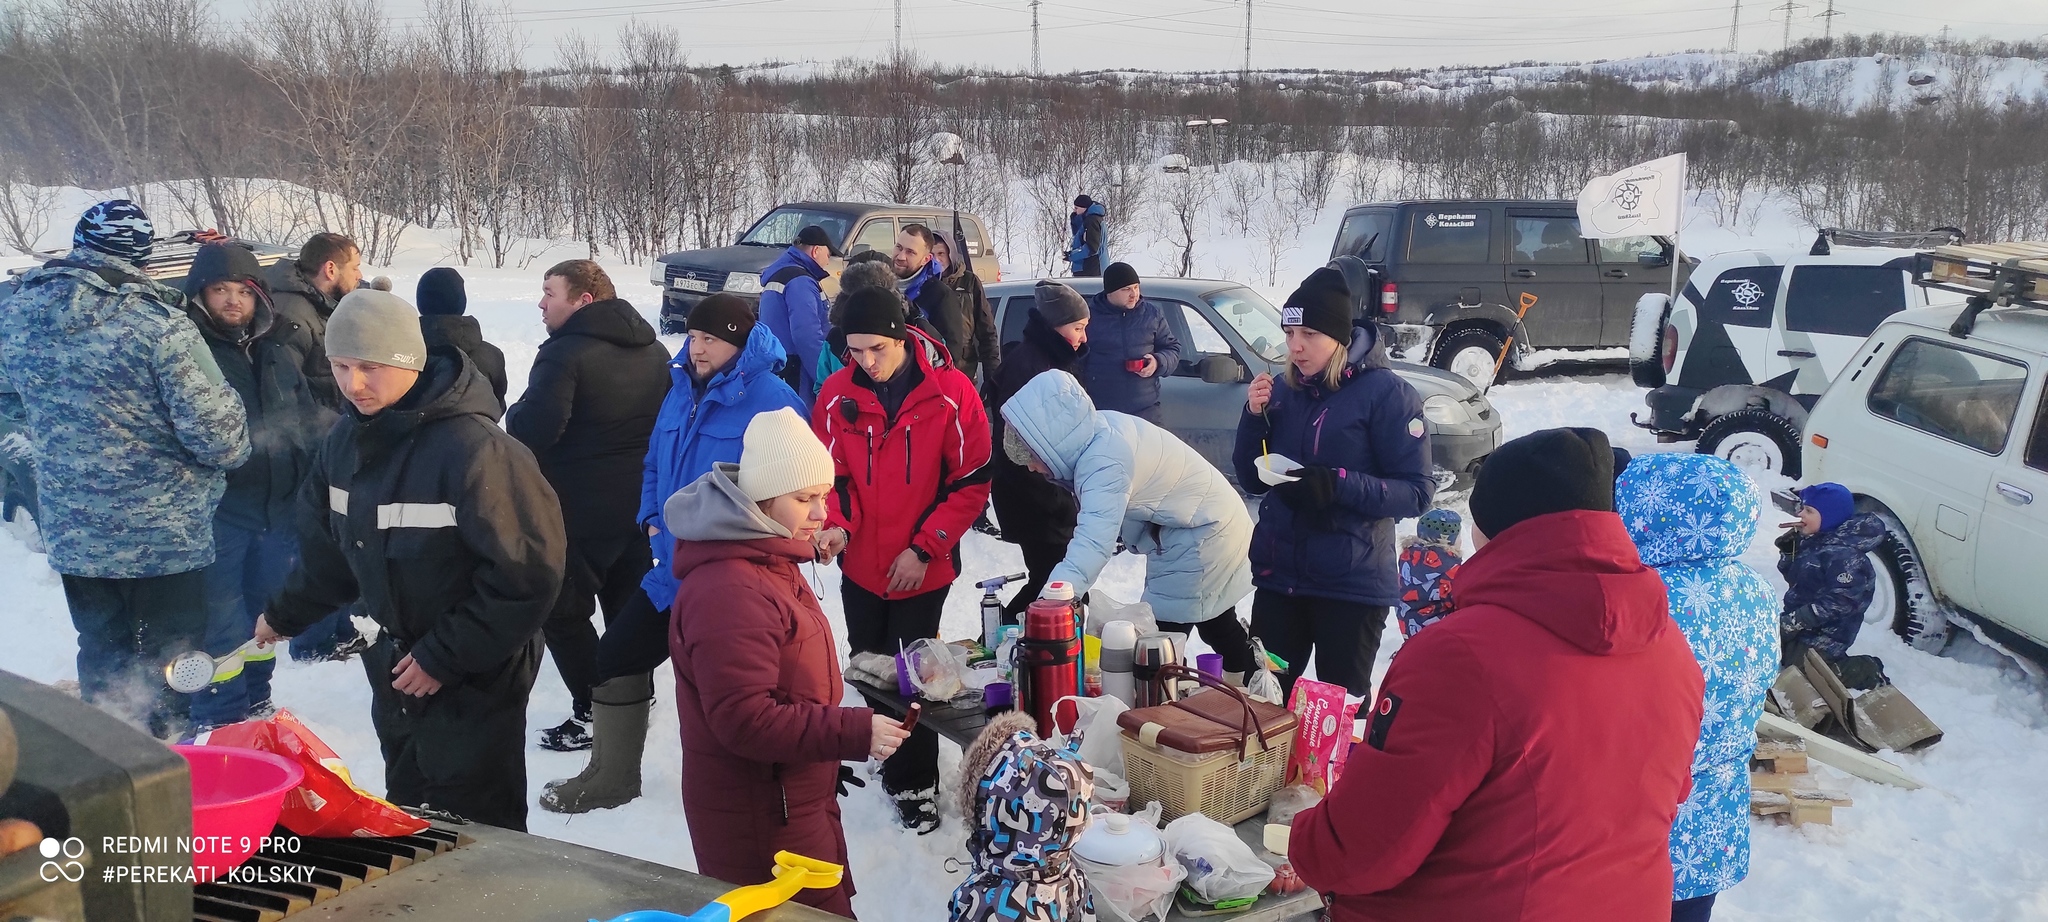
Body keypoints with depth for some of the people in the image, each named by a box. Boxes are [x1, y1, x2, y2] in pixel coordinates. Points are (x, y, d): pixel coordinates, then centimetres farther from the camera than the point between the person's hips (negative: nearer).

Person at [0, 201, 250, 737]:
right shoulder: (159, 325, -22)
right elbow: (215, 431, -21)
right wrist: (233, 453, 1)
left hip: (70, 528, 6)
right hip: (163, 531, -5)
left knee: (100, 655, 20)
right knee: (168, 656, 10)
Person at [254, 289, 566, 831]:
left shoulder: (473, 448, -26)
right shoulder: (347, 439, 1)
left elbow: (527, 572, -25)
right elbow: (328, 543, 18)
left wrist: (445, 657, -20)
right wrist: (286, 615, 21)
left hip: (474, 680, -8)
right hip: (393, 665, 8)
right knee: (404, 809, 23)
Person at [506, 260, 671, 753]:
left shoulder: (565, 354, -19)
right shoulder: (655, 351, 6)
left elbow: (530, 430, -25)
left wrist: (516, 414, -4)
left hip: (578, 513, -7)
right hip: (643, 504, 8)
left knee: (563, 613, 5)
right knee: (630, 606, 19)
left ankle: (593, 713, 4)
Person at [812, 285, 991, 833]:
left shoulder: (951, 393, -15)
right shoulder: (837, 394, -7)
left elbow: (972, 483, -11)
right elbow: (831, 473, 1)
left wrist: (924, 549, -14)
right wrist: (837, 524, -19)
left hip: (923, 567, -3)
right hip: (860, 563, 4)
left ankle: (915, 783, 21)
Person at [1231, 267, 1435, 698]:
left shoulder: (1385, 393, -11)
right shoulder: (1283, 390, 5)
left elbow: (1417, 493, -13)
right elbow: (1253, 482, 9)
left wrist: (1339, 484, -27)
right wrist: (1254, 417, -7)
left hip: (1352, 584, -5)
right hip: (1279, 575, 5)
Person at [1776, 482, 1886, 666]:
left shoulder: (1843, 555, -22)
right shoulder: (1813, 541, 6)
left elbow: (1841, 601, -26)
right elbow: (1792, 576, 15)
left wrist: (1794, 621, -26)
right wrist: (1788, 546, -2)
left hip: (1822, 641, -9)